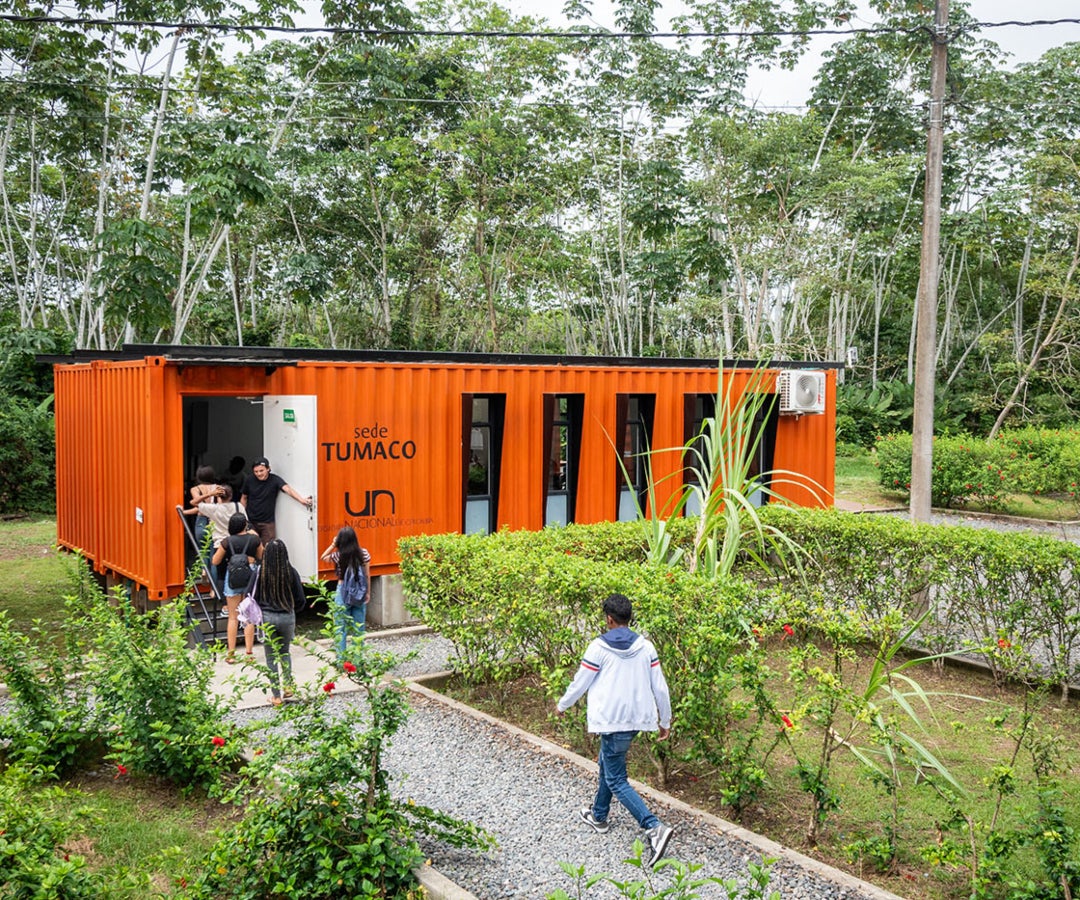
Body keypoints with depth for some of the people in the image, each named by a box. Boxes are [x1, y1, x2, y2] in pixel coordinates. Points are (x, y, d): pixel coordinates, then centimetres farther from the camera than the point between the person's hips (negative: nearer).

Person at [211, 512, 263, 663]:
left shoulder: (227, 541, -11)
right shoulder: (254, 539, -7)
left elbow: (215, 561, -2)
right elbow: (261, 557, 10)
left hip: (233, 578, -1)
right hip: (250, 576, 1)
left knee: (233, 617, 8)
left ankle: (231, 653, 9)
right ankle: (248, 652, 9)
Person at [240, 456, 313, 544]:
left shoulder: (275, 480, -12)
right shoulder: (249, 480, -3)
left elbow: (287, 489, -30)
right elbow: (244, 498, 10)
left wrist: (302, 500, -47)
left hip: (267, 523, -2)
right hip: (250, 521, 2)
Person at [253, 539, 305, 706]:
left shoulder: (260, 573, -10)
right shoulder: (291, 573, -8)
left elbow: (254, 598, -4)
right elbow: (300, 601, -3)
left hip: (266, 617, -1)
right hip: (287, 617, 1)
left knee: (271, 657, 10)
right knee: (285, 652, 25)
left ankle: (276, 695, 14)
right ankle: (288, 685, 23)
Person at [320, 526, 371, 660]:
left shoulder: (338, 556, -10)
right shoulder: (364, 553, -5)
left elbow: (323, 557, 10)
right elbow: (367, 575, 0)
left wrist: (332, 545, 5)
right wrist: (367, 593, 9)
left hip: (343, 593, -2)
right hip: (359, 594, 2)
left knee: (340, 628, 6)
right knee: (359, 627, 11)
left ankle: (341, 659, 8)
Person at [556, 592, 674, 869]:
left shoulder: (599, 647, -13)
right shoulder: (646, 647, 0)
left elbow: (580, 683, -4)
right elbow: (660, 688, 3)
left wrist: (562, 706, 15)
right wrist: (666, 721, 15)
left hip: (612, 721, -6)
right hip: (637, 719, 6)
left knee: (617, 781, 0)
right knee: (607, 765, 27)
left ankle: (654, 828, -16)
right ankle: (598, 816, 41)